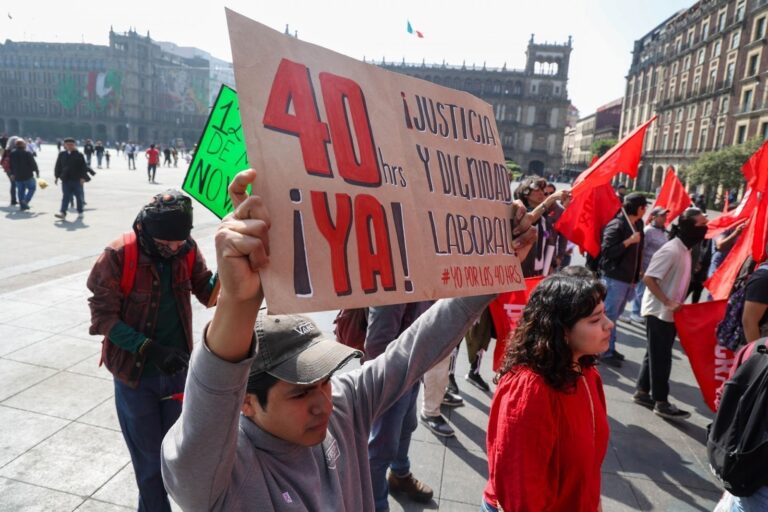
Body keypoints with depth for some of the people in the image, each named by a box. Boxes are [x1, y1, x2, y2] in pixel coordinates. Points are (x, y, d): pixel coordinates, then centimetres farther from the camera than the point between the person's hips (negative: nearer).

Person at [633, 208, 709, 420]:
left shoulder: (685, 250, 10)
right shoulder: (672, 250, -20)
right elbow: (648, 278, -24)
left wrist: (674, 304, 10)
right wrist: (667, 302, -25)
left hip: (670, 313, 9)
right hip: (659, 312, -9)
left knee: (656, 355, 15)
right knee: (661, 358, -1)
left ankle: (642, 392, 25)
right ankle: (661, 403, 9)